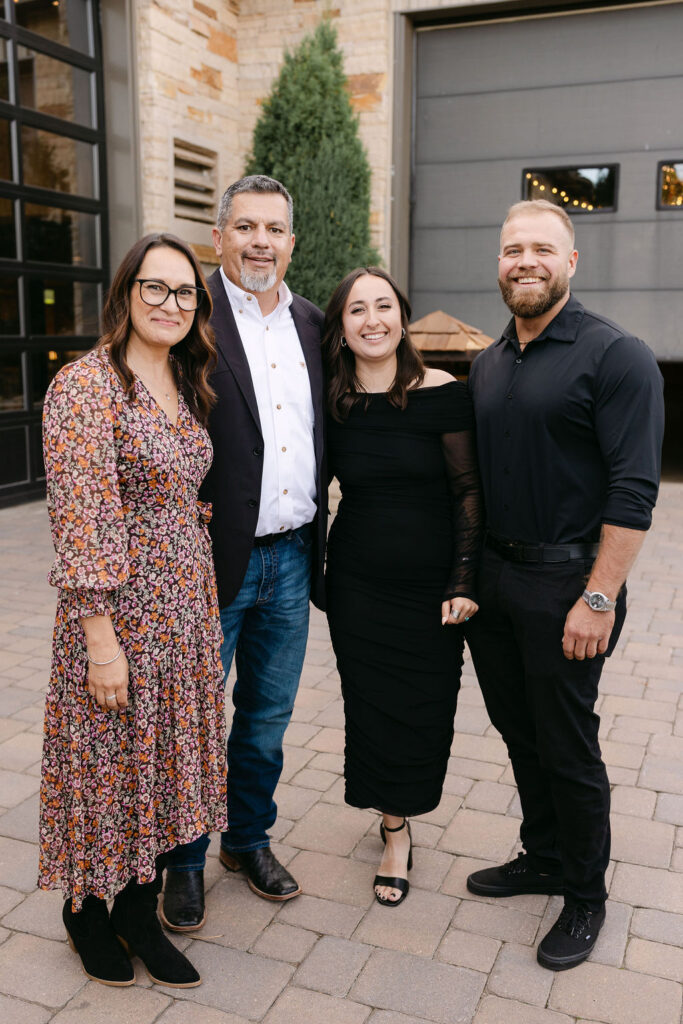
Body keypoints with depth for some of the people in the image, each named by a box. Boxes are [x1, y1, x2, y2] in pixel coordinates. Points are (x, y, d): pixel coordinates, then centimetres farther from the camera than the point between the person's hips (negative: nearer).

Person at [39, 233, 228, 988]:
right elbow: (80, 522, -19)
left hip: (187, 609, 7)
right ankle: (87, 909, 35)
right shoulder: (86, 386, -15)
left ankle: (140, 911, 35)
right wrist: (100, 637, -19)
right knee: (109, 761, 9)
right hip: (120, 611, -7)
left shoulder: (185, 387, 10)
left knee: (165, 757, 16)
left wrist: (204, 606, 12)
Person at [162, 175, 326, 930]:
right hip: (210, 559, -5)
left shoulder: (312, 324, 9)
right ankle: (184, 860, 32)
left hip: (292, 558, 5)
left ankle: (249, 838, 41)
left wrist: (317, 537, 9)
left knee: (267, 717, 19)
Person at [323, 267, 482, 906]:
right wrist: (318, 574, 7)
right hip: (356, 582, 2)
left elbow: (468, 491, -6)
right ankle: (395, 830, 31)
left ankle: (400, 818, 34)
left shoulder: (442, 394, -9)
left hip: (430, 583, -2)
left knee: (423, 706, 8)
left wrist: (463, 581, -10)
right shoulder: (332, 404, -1)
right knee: (371, 705, 10)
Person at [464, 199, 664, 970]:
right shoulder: (488, 365, 11)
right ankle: (543, 857, 39)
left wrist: (599, 598, -20)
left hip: (564, 582, -6)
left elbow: (633, 489, -17)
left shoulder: (615, 356, -11)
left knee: (567, 746, 6)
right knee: (518, 731, 18)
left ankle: (583, 896, 27)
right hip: (491, 579, 7)